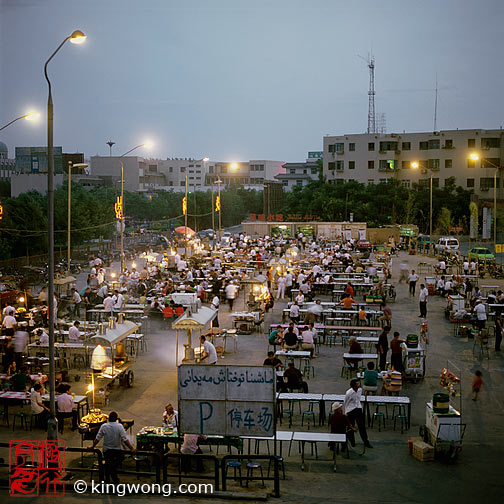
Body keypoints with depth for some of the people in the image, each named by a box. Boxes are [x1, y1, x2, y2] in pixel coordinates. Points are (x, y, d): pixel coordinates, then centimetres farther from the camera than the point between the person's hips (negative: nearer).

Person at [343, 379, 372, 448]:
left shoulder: (360, 390, -4)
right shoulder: (349, 393, -20)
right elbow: (345, 403, -5)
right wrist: (345, 412, 4)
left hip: (358, 409, 4)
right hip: (350, 410, -4)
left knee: (362, 426, 3)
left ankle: (366, 442, 9)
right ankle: (352, 441, 28)